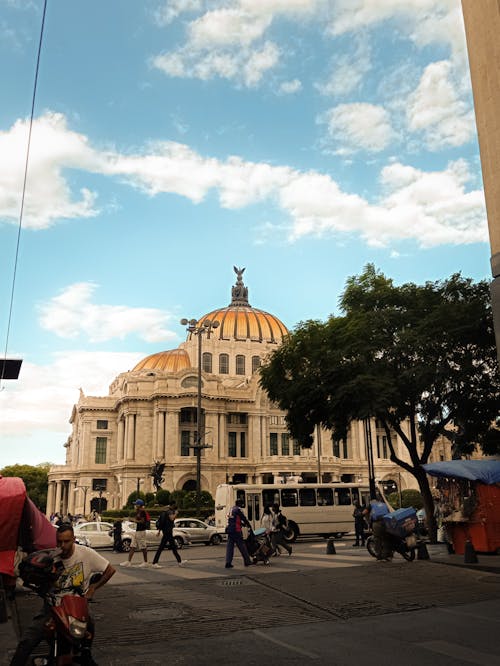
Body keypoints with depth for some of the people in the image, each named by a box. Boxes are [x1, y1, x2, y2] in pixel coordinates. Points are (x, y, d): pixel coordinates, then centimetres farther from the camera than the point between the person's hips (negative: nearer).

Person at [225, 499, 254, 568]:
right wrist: (249, 525, 10)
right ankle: (247, 561, 9)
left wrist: (244, 524, 31)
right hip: (236, 531, -8)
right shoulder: (238, 509, -8)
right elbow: (244, 518, -5)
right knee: (242, 546, 1)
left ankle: (228, 563, -2)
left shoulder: (231, 510, 20)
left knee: (229, 546, 4)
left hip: (229, 530, 8)